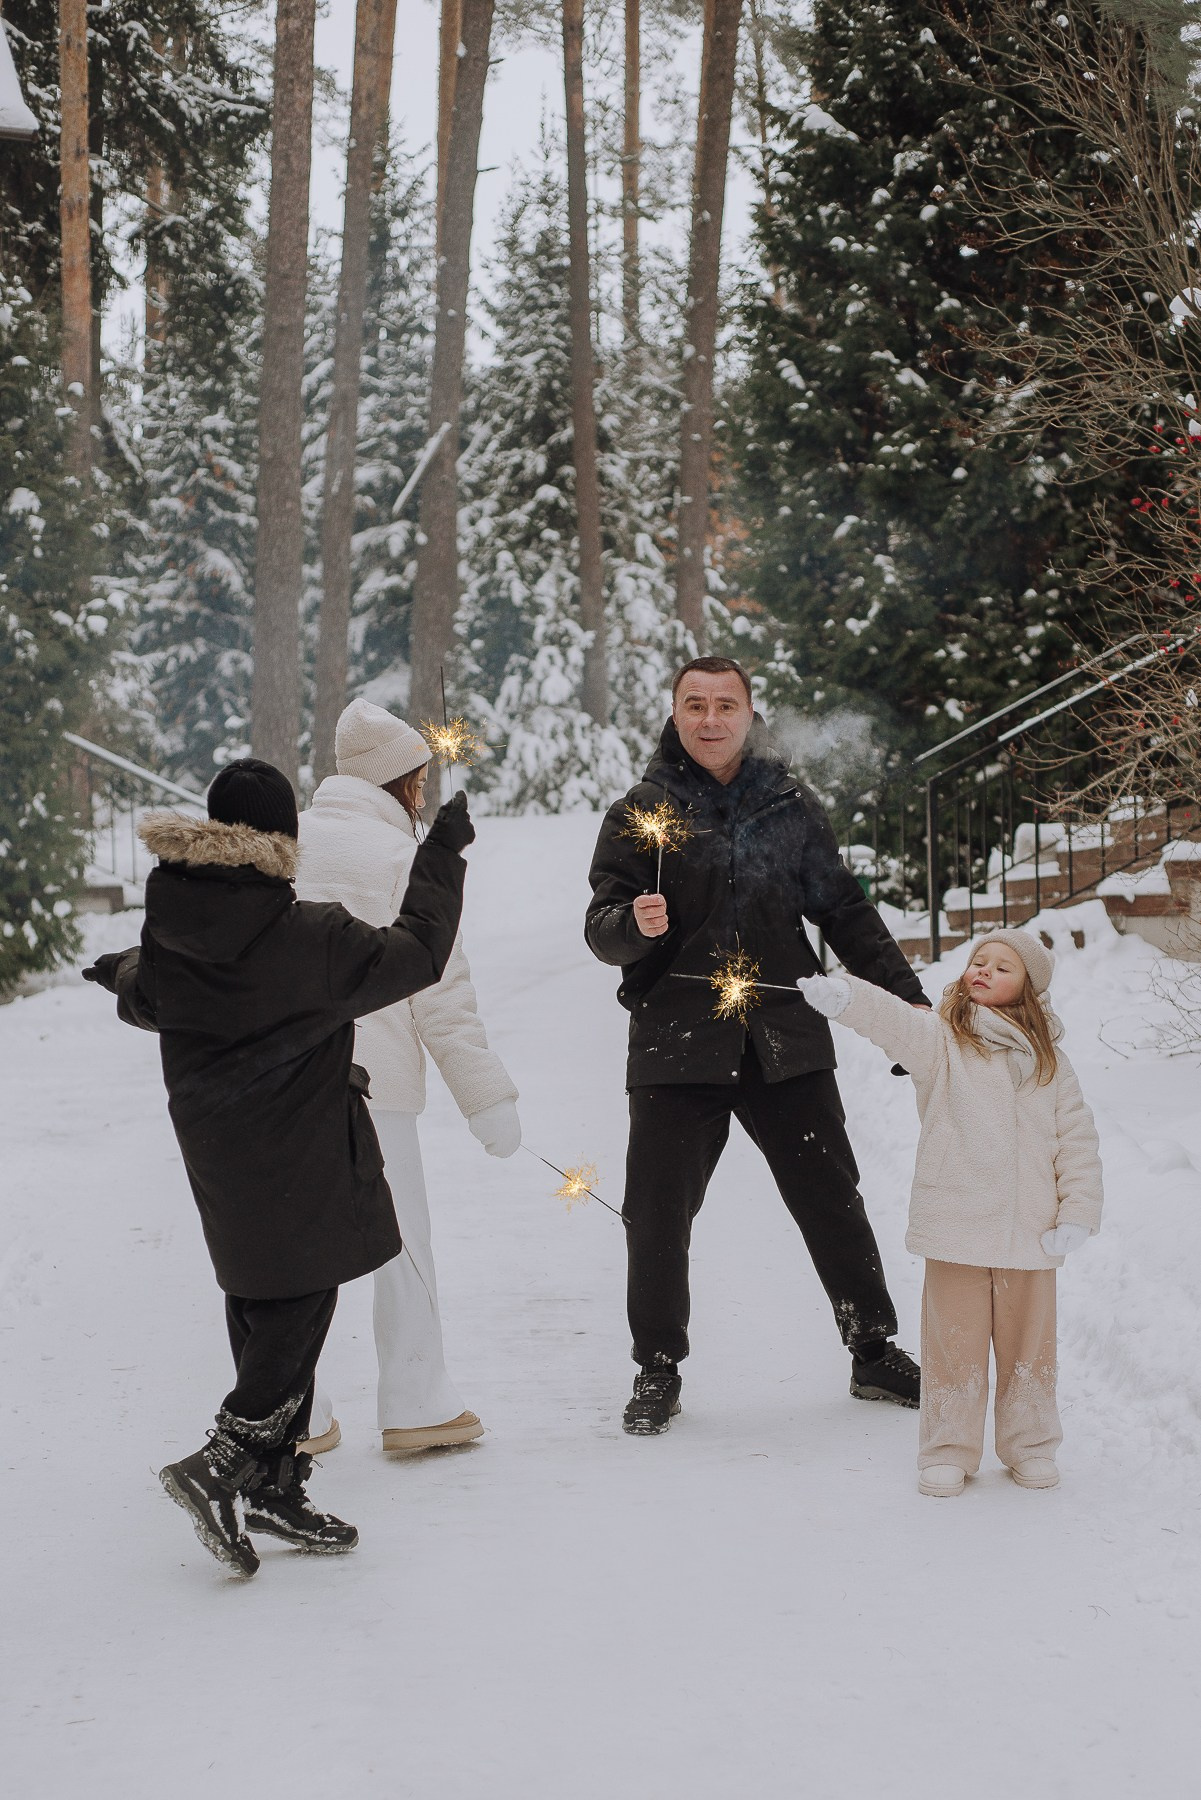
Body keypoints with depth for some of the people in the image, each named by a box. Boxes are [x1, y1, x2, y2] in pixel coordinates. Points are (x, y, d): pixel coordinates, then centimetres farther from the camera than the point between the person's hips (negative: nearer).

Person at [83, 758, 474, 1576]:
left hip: (216, 1153, 7)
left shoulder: (168, 933, -4)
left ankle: (274, 1483, 22)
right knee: (304, 1304, 2)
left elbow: (146, 1004, 15)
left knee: (262, 1309, 15)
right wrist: (443, 854, 4)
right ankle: (226, 1463, -9)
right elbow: (415, 951, -8)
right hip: (300, 1155, -7)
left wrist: (128, 976, 39)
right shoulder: (312, 939, -20)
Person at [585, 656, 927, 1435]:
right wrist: (633, 924, -25)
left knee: (833, 1201, 9)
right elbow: (601, 926, -2)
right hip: (678, 1043, -2)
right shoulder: (641, 812, 2)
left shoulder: (792, 807, 8)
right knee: (658, 1215, 0)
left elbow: (846, 911, 14)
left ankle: (875, 1352, 23)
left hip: (787, 1042, 2)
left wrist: (908, 998, 9)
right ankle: (658, 1371, 16)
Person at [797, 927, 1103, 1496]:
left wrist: (1077, 1213, -1)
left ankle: (1030, 1445, 29)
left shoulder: (1049, 1061, 10)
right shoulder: (940, 1038, 1)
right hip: (956, 1229, -2)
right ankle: (948, 1450, 17)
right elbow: (891, 1019, -19)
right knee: (954, 1341, 3)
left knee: (1028, 1341, 12)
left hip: (1029, 1232, 2)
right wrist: (840, 996, -40)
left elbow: (1077, 1138, 9)